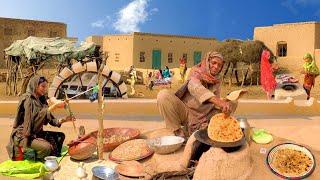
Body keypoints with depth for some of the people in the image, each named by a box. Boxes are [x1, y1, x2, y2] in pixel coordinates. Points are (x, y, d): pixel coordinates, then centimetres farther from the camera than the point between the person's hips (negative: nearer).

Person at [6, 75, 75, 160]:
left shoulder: (41, 100, 8)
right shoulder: (27, 99, -13)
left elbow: (50, 119, 4)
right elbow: (38, 115, -28)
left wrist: (64, 120, -11)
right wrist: (55, 105, -29)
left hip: (36, 133, 9)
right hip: (23, 135, -8)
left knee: (60, 136, 2)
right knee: (47, 147, -28)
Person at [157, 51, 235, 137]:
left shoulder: (217, 82, 9)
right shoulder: (197, 71, -6)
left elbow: (216, 103, 2)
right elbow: (194, 87, -30)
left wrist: (224, 103, -23)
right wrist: (218, 101, -44)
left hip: (202, 117, 5)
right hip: (185, 111, -4)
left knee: (231, 103, -5)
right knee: (163, 95, -28)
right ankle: (179, 134, -16)